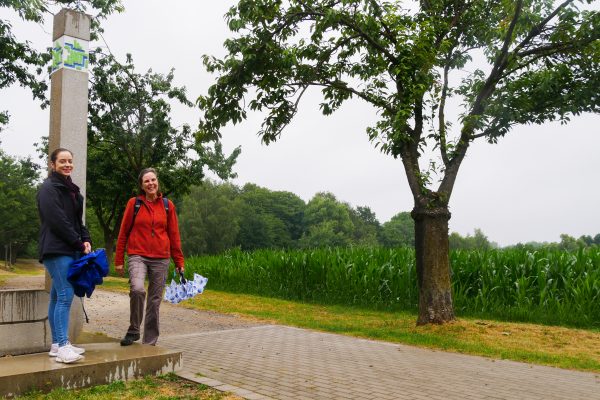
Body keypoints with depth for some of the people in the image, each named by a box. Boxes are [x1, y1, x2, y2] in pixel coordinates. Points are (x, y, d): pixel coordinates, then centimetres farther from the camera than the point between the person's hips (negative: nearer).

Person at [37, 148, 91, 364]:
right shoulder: (49, 188, -7)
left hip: (69, 250, 9)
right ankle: (62, 345, -13)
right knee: (65, 295, -14)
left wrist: (86, 239, 3)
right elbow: (58, 221, -15)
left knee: (57, 297, 10)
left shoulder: (71, 189, 20)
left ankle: (57, 344, 15)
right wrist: (79, 243, -12)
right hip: (56, 250, -9)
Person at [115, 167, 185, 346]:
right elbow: (123, 232, 6)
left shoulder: (167, 205, 7)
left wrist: (179, 262, 7)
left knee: (155, 300, 5)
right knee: (137, 289, -26)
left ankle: (150, 341, 19)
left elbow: (174, 235, 9)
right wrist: (119, 260, 5)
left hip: (161, 259, 2)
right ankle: (133, 330, -4)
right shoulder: (134, 203, 3)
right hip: (137, 256, -2)